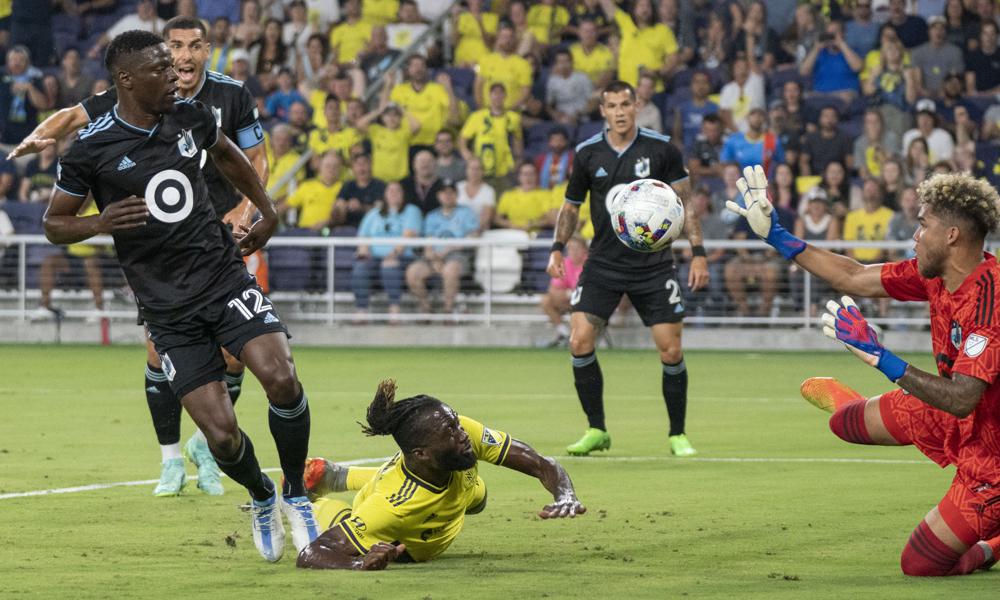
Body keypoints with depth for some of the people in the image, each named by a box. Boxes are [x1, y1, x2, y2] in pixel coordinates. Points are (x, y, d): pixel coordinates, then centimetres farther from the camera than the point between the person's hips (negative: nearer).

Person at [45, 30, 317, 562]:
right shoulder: (91, 149, -9)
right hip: (168, 308, -3)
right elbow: (54, 224, 2)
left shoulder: (191, 117, 3)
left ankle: (295, 497, 1)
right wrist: (99, 223, -18)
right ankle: (261, 500, 23)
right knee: (220, 434, -11)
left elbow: (227, 155, 27)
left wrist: (267, 213, 25)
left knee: (280, 378, -22)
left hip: (224, 275, 3)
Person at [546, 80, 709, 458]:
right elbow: (572, 204, 13)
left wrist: (698, 252, -6)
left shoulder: (661, 149, -4)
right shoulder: (587, 154, 1)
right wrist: (558, 247, -1)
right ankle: (596, 431, 4)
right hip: (604, 263, 2)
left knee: (671, 351, -6)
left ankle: (678, 435, 12)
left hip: (653, 265, -1)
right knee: (580, 342, -11)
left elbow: (684, 202, 2)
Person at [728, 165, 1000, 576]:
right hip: (949, 415, 8)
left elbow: (960, 400, -41)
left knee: (921, 565, -6)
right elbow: (855, 278, 3)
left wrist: (880, 358, -43)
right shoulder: (934, 273, -8)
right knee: (848, 423, 21)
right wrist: (773, 235, 5)